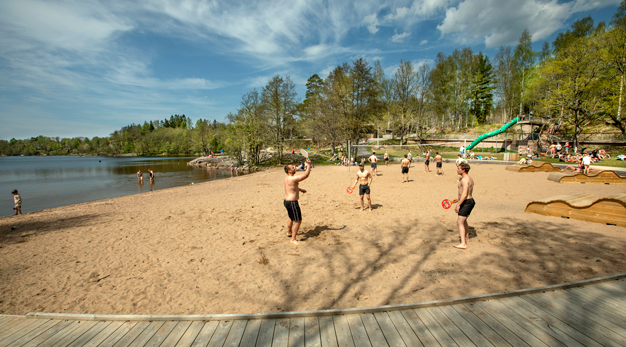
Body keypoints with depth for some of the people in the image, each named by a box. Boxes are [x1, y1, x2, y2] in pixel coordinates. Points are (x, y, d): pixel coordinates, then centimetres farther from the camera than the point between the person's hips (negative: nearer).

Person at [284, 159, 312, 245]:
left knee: (291, 218, 29)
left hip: (286, 201, 10)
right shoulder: (293, 179, -25)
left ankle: (289, 232, 49)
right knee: (298, 221, -2)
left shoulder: (287, 178, 7)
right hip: (292, 203, -10)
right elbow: (306, 175, -24)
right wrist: (309, 165, -17)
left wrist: (300, 189, 22)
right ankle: (293, 239, 4)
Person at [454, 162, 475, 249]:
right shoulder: (470, 179, 13)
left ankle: (463, 244, -11)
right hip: (470, 201, 10)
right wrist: (458, 199, 27)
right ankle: (467, 238, 42)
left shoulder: (464, 180, -20)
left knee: (460, 222, -9)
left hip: (466, 203, -10)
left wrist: (458, 205, -25)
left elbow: (464, 194, -27)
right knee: (464, 221, 26)